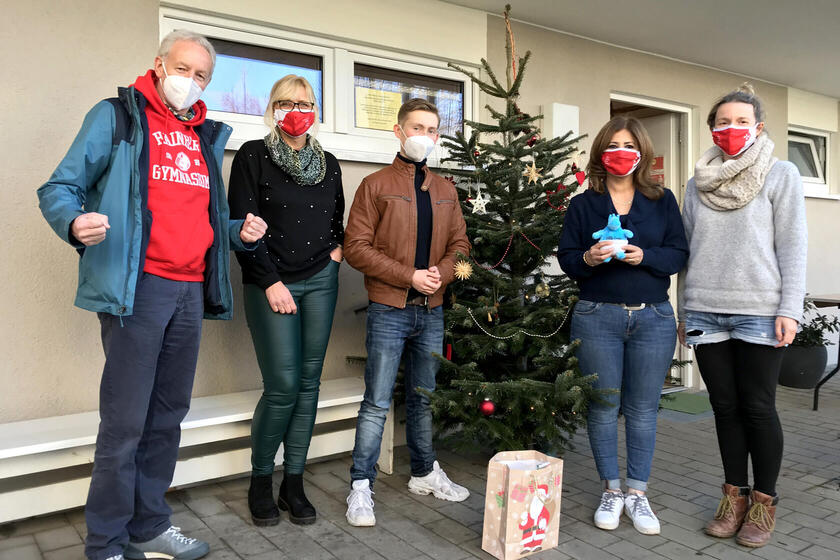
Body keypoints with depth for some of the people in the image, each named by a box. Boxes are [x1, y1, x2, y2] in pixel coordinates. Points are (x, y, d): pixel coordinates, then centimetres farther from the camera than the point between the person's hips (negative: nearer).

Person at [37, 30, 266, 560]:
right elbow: (60, 189, -2)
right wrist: (76, 224, -24)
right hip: (138, 288, -6)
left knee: (167, 417, 13)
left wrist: (240, 231, 5)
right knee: (126, 422, -3)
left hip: (190, 293, 6)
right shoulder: (116, 117, 2)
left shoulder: (208, 137, 19)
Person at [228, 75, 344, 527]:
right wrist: (271, 282, -11)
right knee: (282, 386, -8)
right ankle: (260, 481, 14)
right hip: (270, 283, -4)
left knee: (308, 383, 5)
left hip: (320, 281, 4)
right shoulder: (253, 156, -2)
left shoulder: (328, 163, 12)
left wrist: (336, 249, 6)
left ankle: (293, 483, 17)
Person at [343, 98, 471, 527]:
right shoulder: (375, 185, -2)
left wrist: (441, 273, -8)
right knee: (377, 402, -2)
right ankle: (361, 486, 10)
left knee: (424, 397, 16)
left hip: (432, 311, 5)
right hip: (389, 310, -5)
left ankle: (424, 473, 31)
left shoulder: (446, 191, 14)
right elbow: (355, 247, -9)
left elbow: (460, 243, 13)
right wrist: (409, 276, -15)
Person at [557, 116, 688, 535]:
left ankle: (637, 493, 21)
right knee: (603, 406, 5)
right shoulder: (582, 204, 6)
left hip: (653, 317, 1)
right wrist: (589, 258, -18)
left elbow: (678, 253, 3)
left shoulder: (662, 201, 8)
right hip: (597, 317, 0)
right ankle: (611, 490, 22)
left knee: (642, 409, 6)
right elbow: (565, 259, 3)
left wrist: (644, 256, -15)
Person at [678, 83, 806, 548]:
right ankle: (734, 496, 22)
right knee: (725, 406, 9)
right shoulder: (698, 182, 12)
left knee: (758, 407, 2)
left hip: (759, 311, -3)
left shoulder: (780, 175, 3)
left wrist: (789, 310, -9)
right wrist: (683, 311, 10)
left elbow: (791, 247, -2)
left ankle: (763, 502, 17)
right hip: (705, 312, 3)